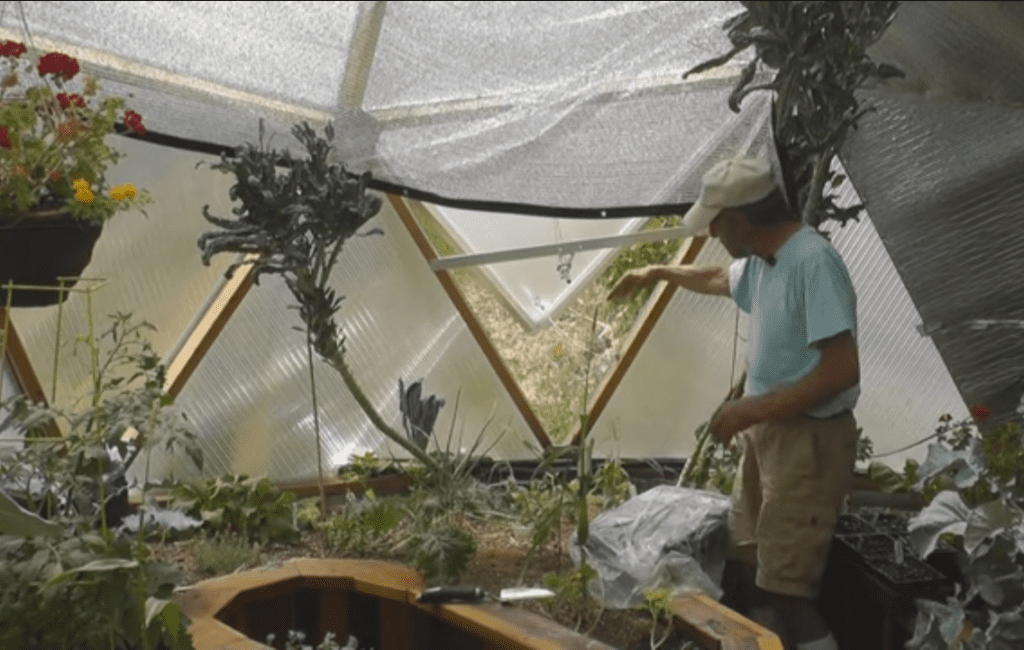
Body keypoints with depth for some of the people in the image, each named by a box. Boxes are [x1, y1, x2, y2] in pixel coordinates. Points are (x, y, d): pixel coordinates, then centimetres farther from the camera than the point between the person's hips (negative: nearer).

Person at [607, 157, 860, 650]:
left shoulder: (814, 263, -23)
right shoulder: (761, 261, 7)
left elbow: (842, 369, -27)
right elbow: (720, 280, 32)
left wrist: (753, 410, -23)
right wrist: (658, 273, 41)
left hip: (807, 442, -10)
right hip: (765, 432, 10)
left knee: (786, 590, -11)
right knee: (751, 568, 18)